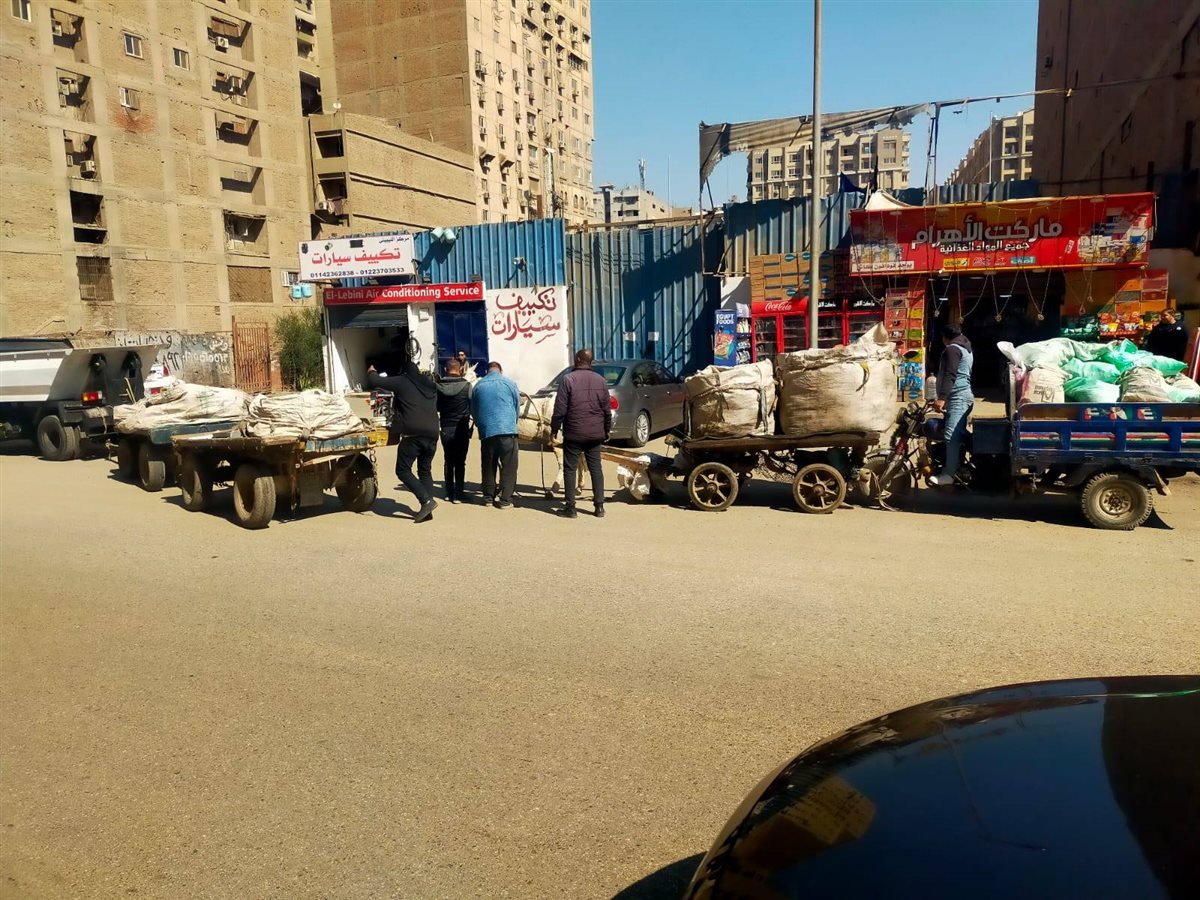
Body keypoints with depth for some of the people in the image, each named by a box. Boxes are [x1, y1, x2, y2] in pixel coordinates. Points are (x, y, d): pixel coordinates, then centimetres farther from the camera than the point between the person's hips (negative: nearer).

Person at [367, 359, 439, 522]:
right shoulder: (430, 385, 22)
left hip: (413, 434, -6)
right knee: (425, 471, 16)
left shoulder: (402, 382, 5)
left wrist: (371, 372, 29)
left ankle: (427, 501, -12)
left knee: (403, 470, 3)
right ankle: (427, 510, 7)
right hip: (432, 434, 6)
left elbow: (375, 381, 6)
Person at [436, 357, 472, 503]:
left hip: (445, 429, 2)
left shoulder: (438, 387, -5)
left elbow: (436, 407, 3)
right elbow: (472, 405, -5)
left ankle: (449, 492, 18)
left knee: (448, 461, 16)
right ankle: (457, 494, 0)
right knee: (460, 462, 4)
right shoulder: (466, 385, -11)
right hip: (462, 428, -2)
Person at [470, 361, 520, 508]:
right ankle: (505, 499, 0)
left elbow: (473, 410, 15)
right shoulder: (509, 383, 2)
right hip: (508, 430, -3)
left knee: (488, 466, 14)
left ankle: (488, 496, 20)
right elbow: (517, 406, 9)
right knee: (508, 466, 2)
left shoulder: (478, 386, 9)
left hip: (486, 432, 3)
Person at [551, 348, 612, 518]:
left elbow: (560, 408, -11)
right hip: (595, 434, 4)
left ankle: (570, 508, 4)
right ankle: (599, 507, 10)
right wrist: (607, 430, 20)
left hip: (573, 433, -4)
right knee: (596, 468, 11)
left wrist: (554, 429, 0)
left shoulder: (568, 379, -8)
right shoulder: (600, 380, 6)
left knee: (570, 469, 3)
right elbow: (607, 409, 9)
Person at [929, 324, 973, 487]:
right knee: (959, 434, 12)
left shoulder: (952, 349, -8)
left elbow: (950, 375, -20)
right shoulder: (966, 348, 25)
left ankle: (948, 474, -24)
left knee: (951, 435, -18)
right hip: (964, 395, 12)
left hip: (957, 397, -12)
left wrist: (942, 398, -28)